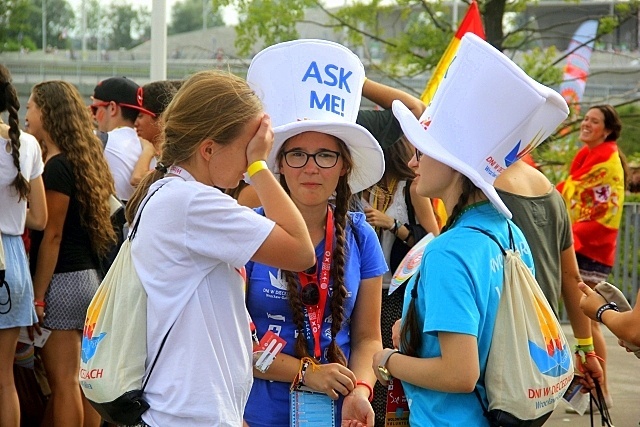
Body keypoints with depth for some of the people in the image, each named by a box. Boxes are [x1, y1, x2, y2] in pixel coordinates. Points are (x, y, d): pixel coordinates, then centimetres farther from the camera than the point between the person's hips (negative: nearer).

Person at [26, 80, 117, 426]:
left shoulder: (57, 166, -13)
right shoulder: (80, 160, 12)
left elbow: (51, 236, -15)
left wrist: (37, 296, -13)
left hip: (62, 280, -9)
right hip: (87, 276, 9)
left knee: (63, 382, -4)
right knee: (81, 378, 13)